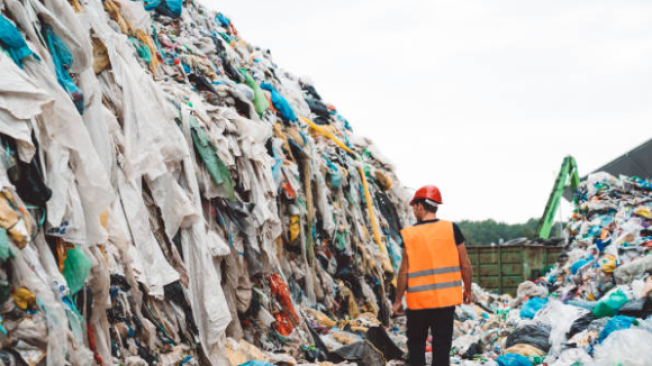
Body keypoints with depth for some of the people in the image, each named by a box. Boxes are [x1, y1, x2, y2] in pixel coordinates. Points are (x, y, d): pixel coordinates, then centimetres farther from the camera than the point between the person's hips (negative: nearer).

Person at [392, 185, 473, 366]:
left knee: (416, 344, 14)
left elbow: (404, 272, -5)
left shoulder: (409, 234, -5)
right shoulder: (451, 229, -2)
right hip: (446, 299, 1)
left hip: (418, 301, -1)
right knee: (442, 347, 4)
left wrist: (398, 301, 5)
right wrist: (467, 290, 16)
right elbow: (465, 265, 1)